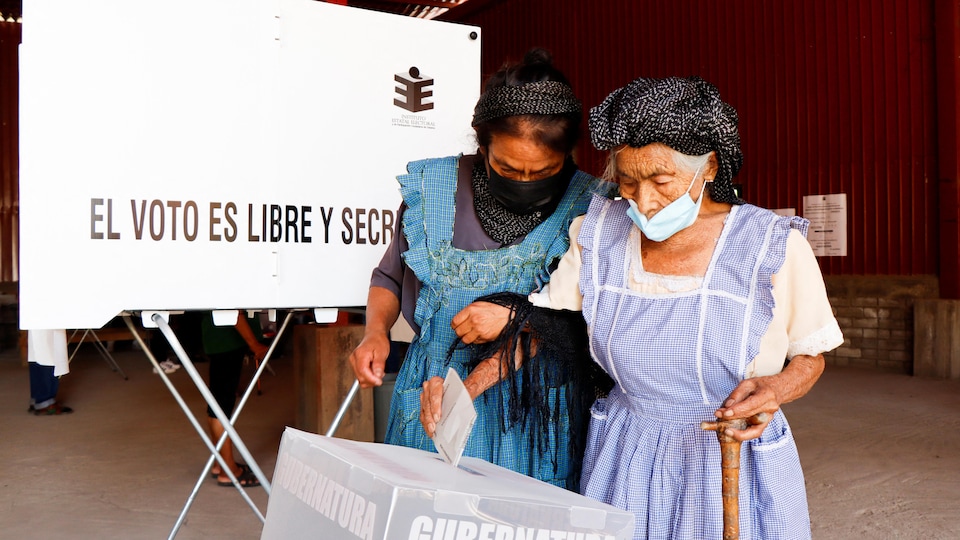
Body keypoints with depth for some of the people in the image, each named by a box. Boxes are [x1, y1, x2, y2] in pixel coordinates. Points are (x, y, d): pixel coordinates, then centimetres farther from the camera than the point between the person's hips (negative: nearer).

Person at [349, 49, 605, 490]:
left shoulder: (587, 208, -9)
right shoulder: (433, 188, -2)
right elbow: (391, 276, 11)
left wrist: (515, 320, -20)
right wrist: (376, 331, -6)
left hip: (535, 408, -1)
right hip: (433, 390, 2)